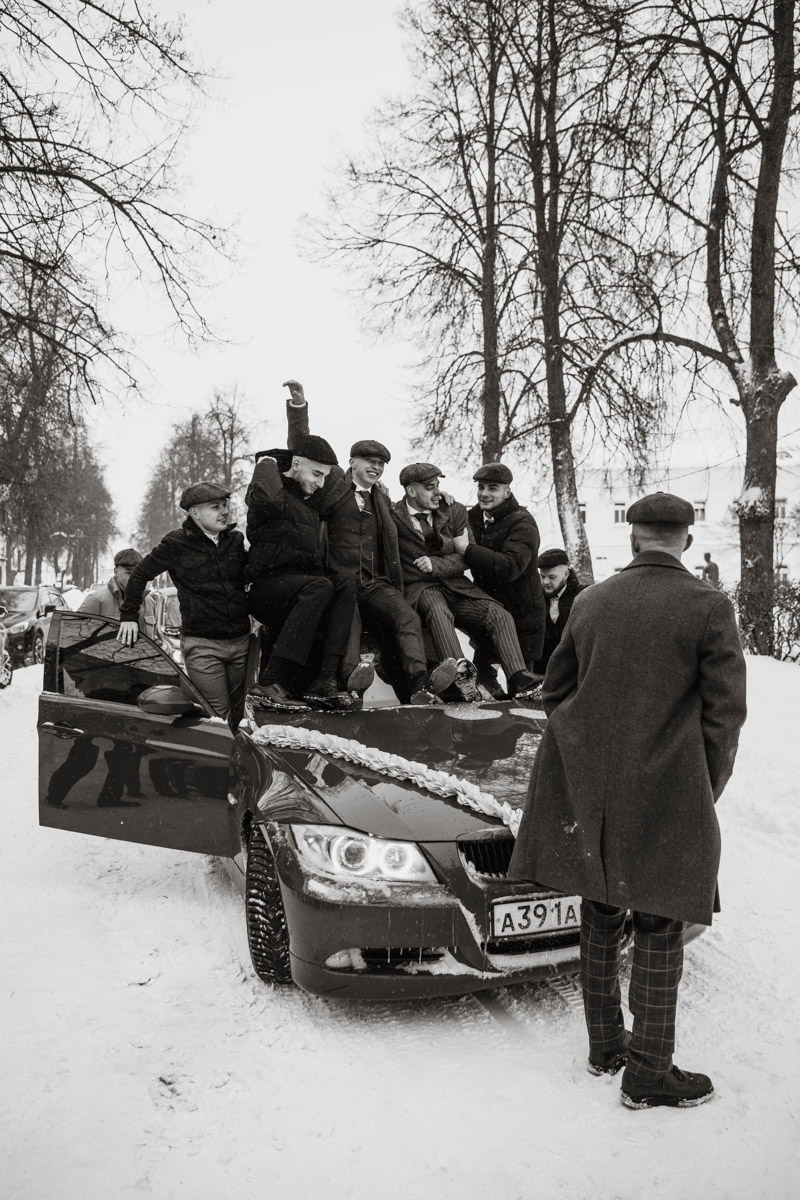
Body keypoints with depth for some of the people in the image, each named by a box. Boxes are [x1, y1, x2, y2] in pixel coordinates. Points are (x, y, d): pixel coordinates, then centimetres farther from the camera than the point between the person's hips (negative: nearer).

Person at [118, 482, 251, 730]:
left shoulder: (235, 539, 7)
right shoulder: (176, 543, -5)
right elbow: (141, 573, 6)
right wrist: (129, 615, 6)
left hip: (240, 642, 5)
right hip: (202, 645, -5)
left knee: (236, 714, 9)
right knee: (218, 717, -9)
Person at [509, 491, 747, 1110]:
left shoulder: (590, 602, 4)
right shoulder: (708, 607, -9)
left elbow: (555, 690, 11)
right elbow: (725, 710, -8)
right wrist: (706, 790, 4)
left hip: (587, 789, 5)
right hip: (666, 797, -4)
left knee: (600, 919, 17)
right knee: (659, 931, 7)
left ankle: (605, 1046, 31)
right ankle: (648, 1072, 16)